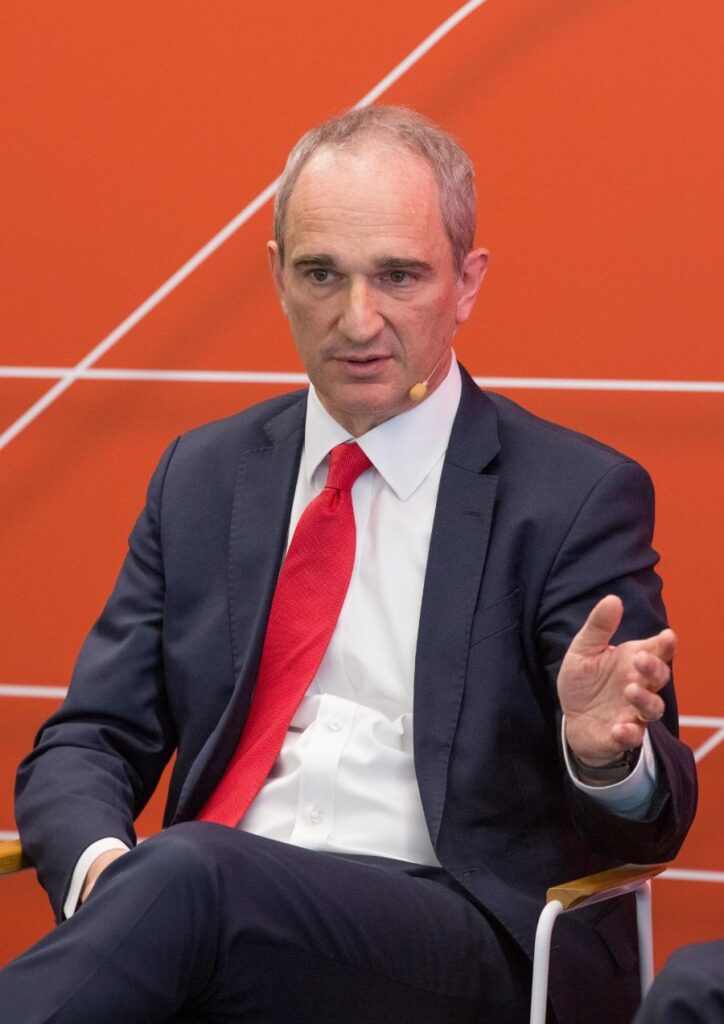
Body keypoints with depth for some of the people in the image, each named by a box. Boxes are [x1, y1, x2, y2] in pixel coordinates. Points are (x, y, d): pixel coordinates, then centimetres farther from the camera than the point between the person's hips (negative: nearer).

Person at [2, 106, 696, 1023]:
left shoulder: (577, 497, 4)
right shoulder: (204, 478, 18)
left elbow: (649, 829, 0)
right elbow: (86, 743, 16)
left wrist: (606, 751, -25)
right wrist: (101, 863, -8)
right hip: (216, 916, 3)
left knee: (183, 877, -35)